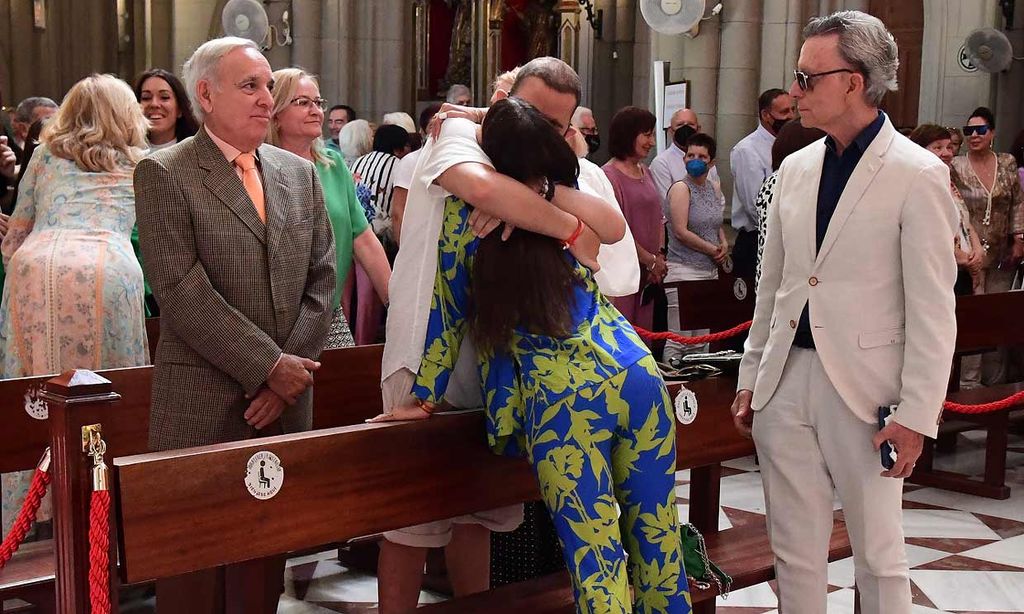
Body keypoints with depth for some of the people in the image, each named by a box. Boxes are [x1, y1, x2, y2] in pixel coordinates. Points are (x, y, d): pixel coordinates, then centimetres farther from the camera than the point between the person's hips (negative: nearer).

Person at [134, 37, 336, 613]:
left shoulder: (301, 174, 12)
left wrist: (292, 367, -5)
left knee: (266, 559, 11)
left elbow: (322, 280, 8)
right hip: (203, 405, -4)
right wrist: (268, 365, -14)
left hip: (285, 397, 5)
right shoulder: (163, 174, -5)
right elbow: (183, 291, -13)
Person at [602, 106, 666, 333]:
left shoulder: (645, 172, 14)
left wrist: (660, 256, 0)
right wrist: (650, 260, -10)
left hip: (648, 273, 8)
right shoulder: (610, 174, -11)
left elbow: (658, 218, 16)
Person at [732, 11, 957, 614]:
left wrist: (916, 413, -12)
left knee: (879, 555, 7)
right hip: (786, 382, 5)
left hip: (863, 386, -5)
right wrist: (752, 376, 15)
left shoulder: (918, 174, -8)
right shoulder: (796, 168, 10)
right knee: (796, 552, 12)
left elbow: (933, 309, -10)